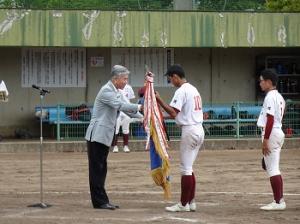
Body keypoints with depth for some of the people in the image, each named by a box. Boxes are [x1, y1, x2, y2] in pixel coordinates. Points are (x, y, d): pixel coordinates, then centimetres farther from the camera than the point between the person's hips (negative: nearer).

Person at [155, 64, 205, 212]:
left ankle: (183, 204, -2)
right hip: (199, 129, 9)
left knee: (185, 168, -5)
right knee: (188, 168, 15)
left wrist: (159, 100, -19)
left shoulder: (181, 91, -13)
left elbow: (173, 112, -22)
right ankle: (191, 201, 15)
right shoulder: (193, 89, 17)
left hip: (189, 131, -9)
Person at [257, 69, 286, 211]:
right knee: (274, 168, 15)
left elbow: (270, 120, -20)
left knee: (272, 169, -8)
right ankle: (279, 200, 16)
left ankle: (278, 202, -8)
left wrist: (265, 139, -22)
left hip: (271, 133, -10)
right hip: (279, 132, 10)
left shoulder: (270, 97, -14)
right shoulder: (279, 97, 17)